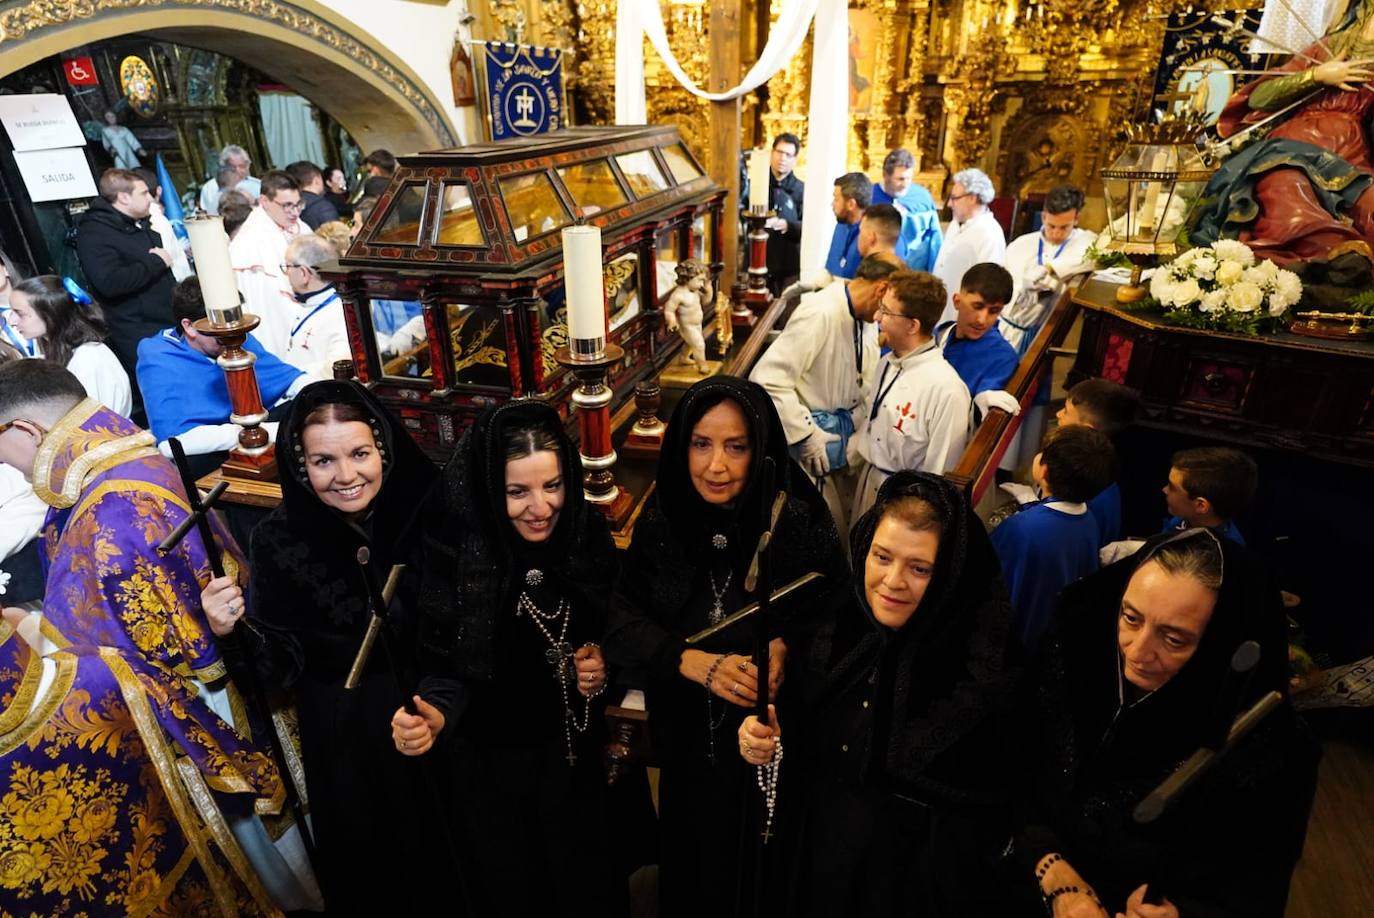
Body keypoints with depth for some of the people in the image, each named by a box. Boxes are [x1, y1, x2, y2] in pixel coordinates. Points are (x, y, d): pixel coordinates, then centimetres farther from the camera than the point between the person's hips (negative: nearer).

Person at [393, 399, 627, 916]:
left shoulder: (587, 531, -14)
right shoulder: (454, 552, -26)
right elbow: (447, 666, -20)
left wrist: (599, 661, -16)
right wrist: (434, 715, -40)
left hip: (573, 748, 3)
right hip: (491, 760, -3)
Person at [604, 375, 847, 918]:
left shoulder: (799, 521, -20)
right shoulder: (662, 518, -12)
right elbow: (620, 622, -10)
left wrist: (785, 645, -27)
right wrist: (697, 663, -24)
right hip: (687, 736, 3)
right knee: (691, 864, 25)